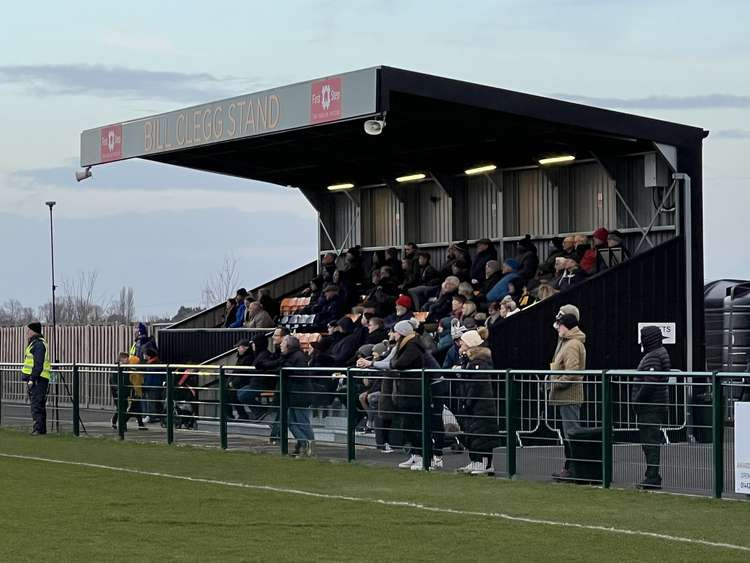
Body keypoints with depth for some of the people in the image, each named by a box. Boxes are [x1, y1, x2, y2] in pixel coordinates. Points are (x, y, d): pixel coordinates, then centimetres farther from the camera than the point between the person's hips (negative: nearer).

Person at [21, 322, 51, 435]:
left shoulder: (38, 345, -14)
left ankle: (38, 429, -12)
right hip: (36, 379, 11)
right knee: (39, 405, 13)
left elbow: (38, 364, -21)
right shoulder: (34, 343, 21)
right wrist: (30, 379, 23)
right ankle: (41, 429, 17)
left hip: (37, 379, -11)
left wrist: (32, 379, -23)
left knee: (36, 405, -11)